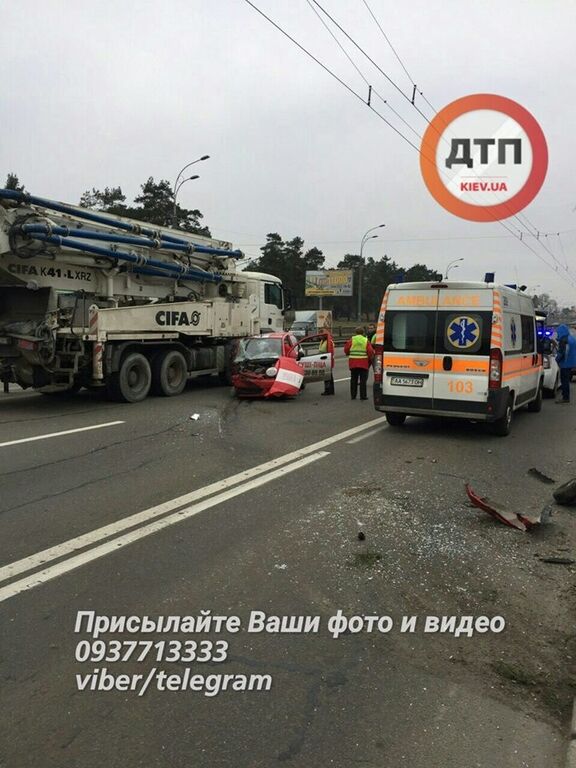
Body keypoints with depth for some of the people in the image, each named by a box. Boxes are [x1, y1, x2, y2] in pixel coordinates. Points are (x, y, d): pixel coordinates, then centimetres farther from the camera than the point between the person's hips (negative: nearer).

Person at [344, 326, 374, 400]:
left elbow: (346, 350, 0)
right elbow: (370, 352, -7)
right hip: (363, 363, -2)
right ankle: (363, 396, 0)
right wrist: (370, 360, 11)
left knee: (353, 380, 10)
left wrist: (349, 354, 20)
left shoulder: (351, 340, 1)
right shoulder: (366, 341, 0)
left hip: (353, 363, 2)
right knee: (363, 380, 1)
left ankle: (353, 395, 13)